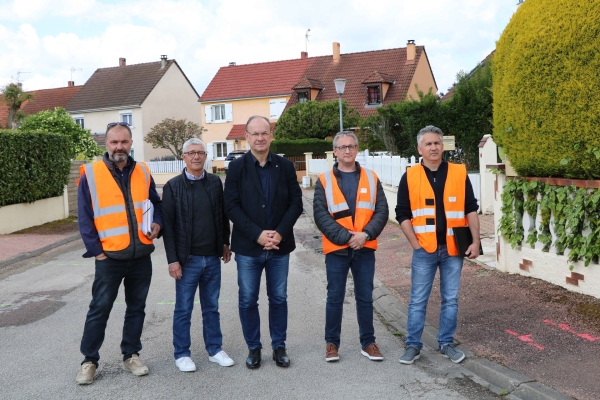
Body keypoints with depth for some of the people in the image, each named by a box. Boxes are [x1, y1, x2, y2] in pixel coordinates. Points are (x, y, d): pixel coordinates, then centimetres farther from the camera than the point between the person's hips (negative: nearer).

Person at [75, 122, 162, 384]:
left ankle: (131, 355, 28)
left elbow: (155, 203, 17)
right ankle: (89, 361, 22)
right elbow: (84, 218, -5)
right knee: (99, 309, 6)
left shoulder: (142, 172, 6)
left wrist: (157, 223, -2)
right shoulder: (91, 174, -6)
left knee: (136, 308, 13)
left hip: (141, 256, 4)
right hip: (109, 257, -3)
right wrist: (96, 250, -9)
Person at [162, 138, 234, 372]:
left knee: (211, 307, 14)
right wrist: (172, 260, -10)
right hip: (187, 259, -3)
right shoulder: (173, 186, -5)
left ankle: (215, 349, 26)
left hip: (212, 257, 3)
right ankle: (182, 354, 21)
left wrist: (225, 243, 12)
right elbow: (167, 224, -6)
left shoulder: (215, 182, 4)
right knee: (183, 309, 7)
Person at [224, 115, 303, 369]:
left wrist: (280, 233, -13)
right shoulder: (237, 167, -1)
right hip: (247, 247, -1)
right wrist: (258, 234, -15)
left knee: (279, 299, 11)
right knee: (248, 301, 7)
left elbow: (296, 203, 0)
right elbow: (231, 207, -7)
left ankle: (279, 346, 26)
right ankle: (253, 348, 24)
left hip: (279, 246, 1)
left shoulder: (285, 166, 3)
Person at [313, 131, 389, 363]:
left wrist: (366, 234, -15)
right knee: (335, 298, 7)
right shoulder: (324, 181, 0)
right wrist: (345, 237, -16)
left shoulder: (371, 178, 6)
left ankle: (368, 343, 22)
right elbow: (320, 214, -8)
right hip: (336, 249, -1)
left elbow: (382, 211, 0)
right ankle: (332, 343, 20)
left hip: (365, 249, 2)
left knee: (365, 298, 10)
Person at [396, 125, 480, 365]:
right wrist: (415, 244, -7)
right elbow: (402, 214, 0)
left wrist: (475, 241, -2)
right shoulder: (410, 176, -1)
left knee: (450, 299, 10)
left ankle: (446, 343, 25)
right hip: (424, 250, -1)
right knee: (418, 300, 5)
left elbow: (471, 209, 5)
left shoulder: (459, 173, 2)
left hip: (453, 249, 1)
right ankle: (413, 345, 17)